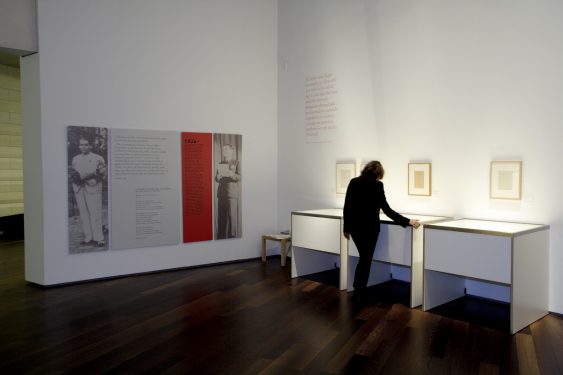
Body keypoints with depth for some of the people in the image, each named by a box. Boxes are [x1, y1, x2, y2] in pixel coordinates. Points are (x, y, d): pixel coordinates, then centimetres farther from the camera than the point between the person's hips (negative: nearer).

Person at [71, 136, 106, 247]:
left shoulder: (98, 158, 6)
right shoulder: (75, 159, 19)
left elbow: (103, 175, 2)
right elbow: (73, 174, 17)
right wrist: (75, 177, -4)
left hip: (93, 189, -4)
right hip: (79, 189, 4)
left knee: (95, 214, -9)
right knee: (84, 214, 5)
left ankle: (98, 238, -4)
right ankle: (88, 238, 11)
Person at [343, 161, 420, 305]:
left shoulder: (353, 182, 5)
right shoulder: (376, 184, -10)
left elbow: (346, 206, 5)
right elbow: (386, 209, -12)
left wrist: (346, 227, 13)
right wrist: (408, 221, -8)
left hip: (354, 226, 5)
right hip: (369, 226, -5)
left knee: (364, 258, 21)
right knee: (366, 260, 7)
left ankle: (357, 290, 23)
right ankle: (359, 295, 11)